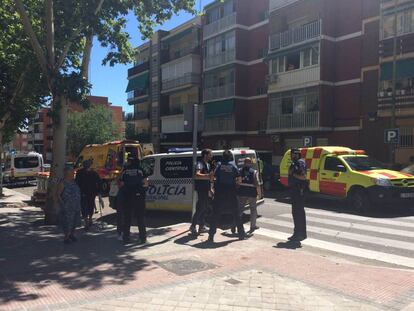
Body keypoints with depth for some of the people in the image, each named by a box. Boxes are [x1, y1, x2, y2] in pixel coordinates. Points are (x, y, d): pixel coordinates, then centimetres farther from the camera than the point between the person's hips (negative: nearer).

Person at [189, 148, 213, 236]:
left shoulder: (208, 165, 16)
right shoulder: (200, 164, -13)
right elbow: (197, 175, -32)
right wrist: (208, 176, -41)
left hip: (206, 189, 9)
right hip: (201, 188, -9)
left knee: (205, 207, 13)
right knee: (201, 207, -10)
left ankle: (201, 226, 21)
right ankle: (193, 226, -3)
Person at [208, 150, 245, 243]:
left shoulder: (219, 165, 0)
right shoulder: (233, 166, -1)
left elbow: (214, 177, -6)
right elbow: (239, 180, -4)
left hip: (219, 193, 0)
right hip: (231, 193, 0)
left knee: (216, 215, 3)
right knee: (236, 214, 11)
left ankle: (211, 236, 0)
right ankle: (241, 234, 18)